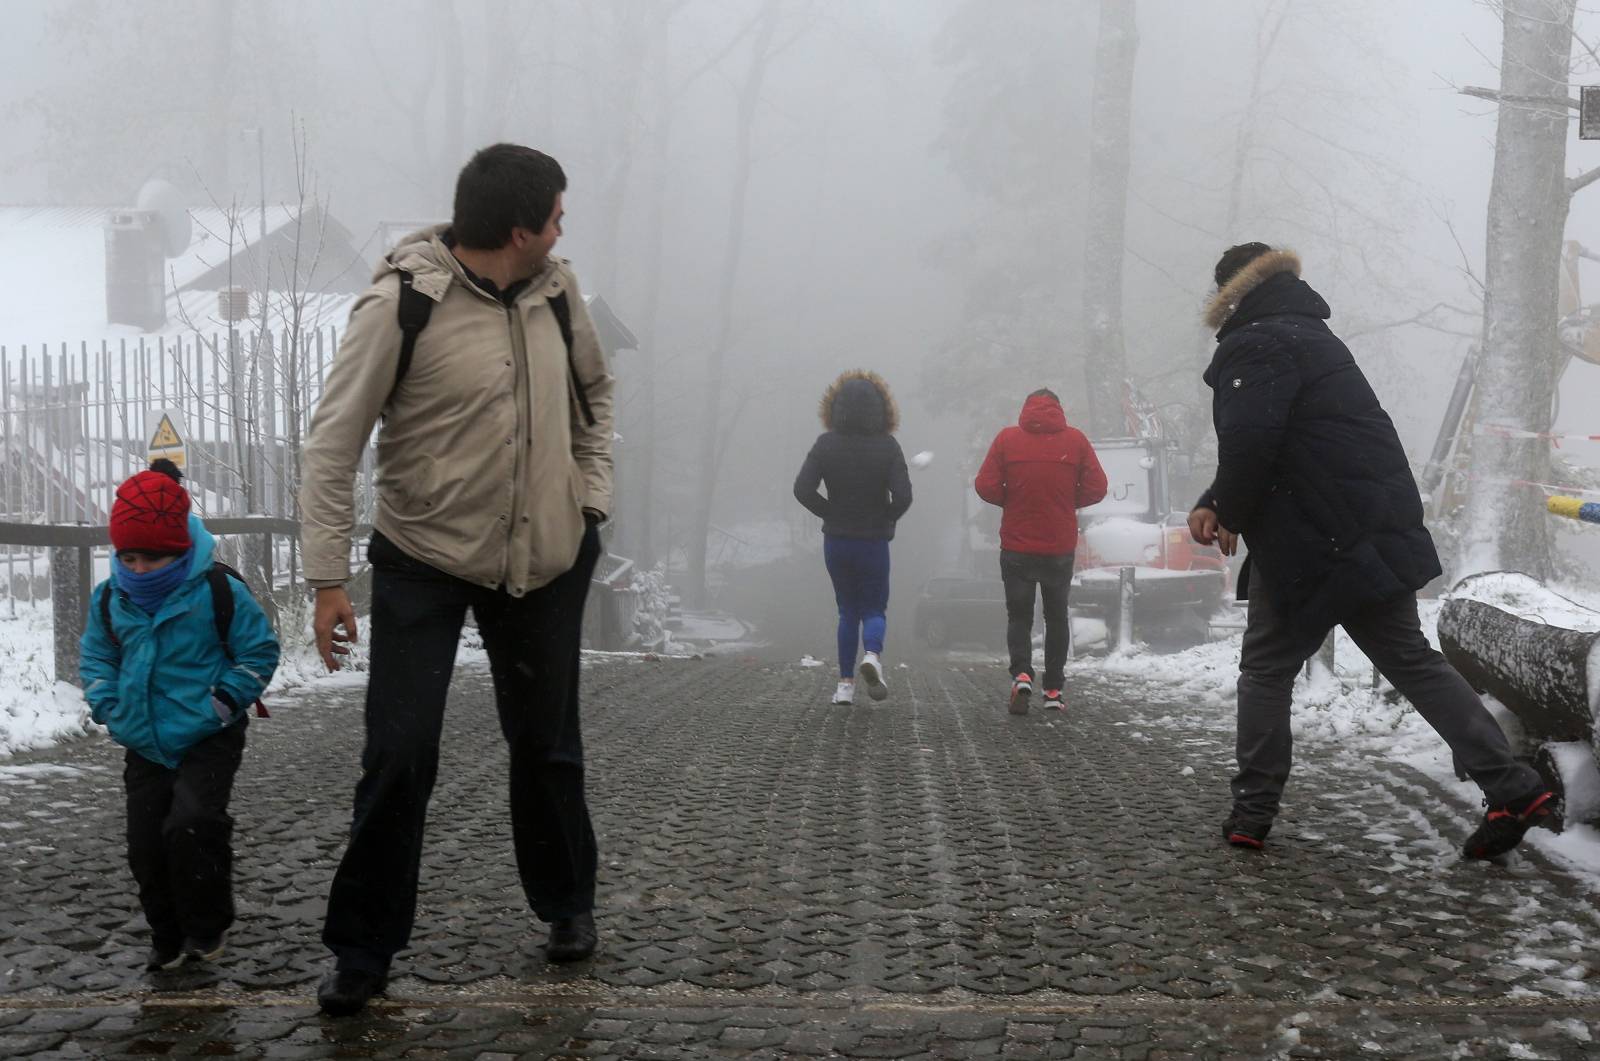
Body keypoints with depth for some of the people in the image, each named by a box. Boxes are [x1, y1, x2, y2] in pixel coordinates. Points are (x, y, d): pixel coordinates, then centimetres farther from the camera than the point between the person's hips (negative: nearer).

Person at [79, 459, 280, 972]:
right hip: (143, 745, 5)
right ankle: (169, 938, 24)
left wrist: (223, 703, -12)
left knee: (191, 825, -22)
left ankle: (208, 928, 0)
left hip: (208, 740, -5)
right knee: (146, 844, 5)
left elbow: (258, 652, -4)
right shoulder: (108, 600, 0)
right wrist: (110, 708, -1)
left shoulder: (220, 592, -13)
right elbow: (95, 660, 15)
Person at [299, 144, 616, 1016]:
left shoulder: (555, 288, -1)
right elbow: (334, 440, -13)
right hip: (422, 560, -4)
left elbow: (592, 391, 17)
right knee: (399, 756, -4)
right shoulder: (400, 304, -17)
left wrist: (594, 495, 8)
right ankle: (363, 949, 15)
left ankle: (567, 905, 36)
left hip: (548, 555, 4)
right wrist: (329, 576, -14)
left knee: (547, 744, 15)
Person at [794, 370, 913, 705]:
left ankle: (845, 684, 10)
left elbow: (802, 489, -13)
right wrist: (885, 520, 0)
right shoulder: (887, 446, -10)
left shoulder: (826, 444, -6)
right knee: (874, 608, 12)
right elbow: (902, 496, -18)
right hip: (874, 542, -2)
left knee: (848, 609, 16)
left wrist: (831, 514, 1)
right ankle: (872, 655, -20)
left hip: (836, 542, 2)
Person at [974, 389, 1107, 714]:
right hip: (1061, 547, 1)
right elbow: (1096, 488, -3)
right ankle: (1054, 690, 15)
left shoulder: (1006, 438, -4)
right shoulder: (1076, 439, -2)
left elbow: (985, 486, -8)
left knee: (1019, 616, 8)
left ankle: (1021, 674, -15)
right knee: (1057, 617, 14)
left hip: (1017, 546, -1)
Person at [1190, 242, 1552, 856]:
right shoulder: (1309, 337, 23)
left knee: (1266, 669, 5)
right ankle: (1511, 788, 7)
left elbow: (1250, 442, -24)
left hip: (1313, 547, -9)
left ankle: (1252, 813, 10)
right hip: (1378, 537, 9)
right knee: (1410, 659, 13)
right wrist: (1215, 503, 11)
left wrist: (1232, 513, -7)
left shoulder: (1254, 345, -11)